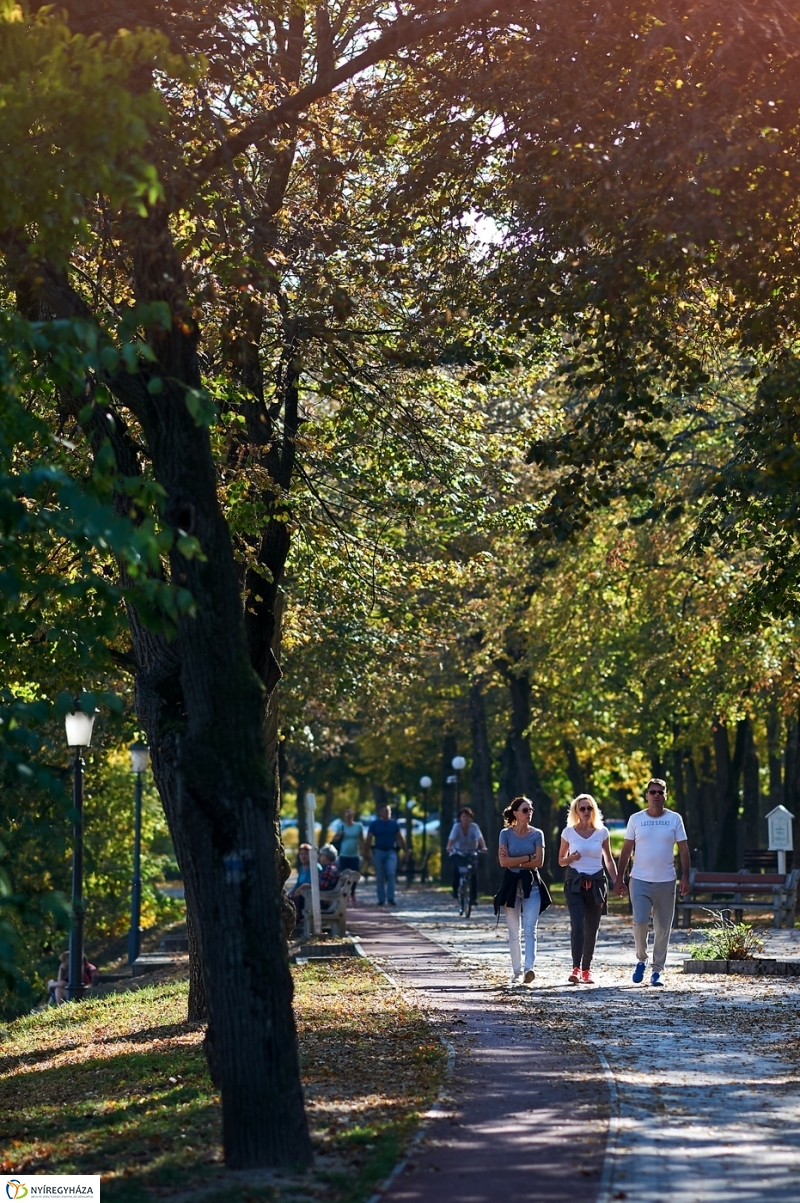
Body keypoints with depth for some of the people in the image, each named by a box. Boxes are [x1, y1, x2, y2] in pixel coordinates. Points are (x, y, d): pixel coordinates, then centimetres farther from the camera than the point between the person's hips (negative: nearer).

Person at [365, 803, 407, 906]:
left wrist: (405, 851, 7)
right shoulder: (374, 824, 3)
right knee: (380, 877, 4)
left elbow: (400, 838, 10)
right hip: (379, 852, 0)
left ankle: (391, 898, -14)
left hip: (391, 852, 0)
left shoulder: (394, 823, 7)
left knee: (391, 874, -16)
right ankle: (381, 899, 11)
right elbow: (369, 839, 3)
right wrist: (368, 852, -6)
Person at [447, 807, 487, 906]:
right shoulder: (457, 826, -16)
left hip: (471, 853, 1)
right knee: (456, 867, -30)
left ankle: (473, 897, -7)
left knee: (474, 874, -16)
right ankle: (455, 889, -11)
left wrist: (483, 847, -50)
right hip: (458, 852, -1)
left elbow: (480, 837, -30)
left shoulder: (474, 826, -15)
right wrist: (449, 847, -50)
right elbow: (452, 838, -29)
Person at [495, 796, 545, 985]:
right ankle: (516, 972, 9)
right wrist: (527, 858, -8)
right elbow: (503, 861, -7)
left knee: (529, 929, -13)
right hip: (511, 884, 1)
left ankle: (529, 968, -24)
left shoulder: (537, 834, 4)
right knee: (513, 932, 4)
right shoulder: (506, 834, 3)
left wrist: (515, 861, -7)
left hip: (531, 884, -1)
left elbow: (539, 862, -5)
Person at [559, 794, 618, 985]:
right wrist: (571, 858, -13)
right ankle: (576, 968, -24)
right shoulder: (568, 832, 1)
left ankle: (586, 969, 14)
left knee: (592, 929, 5)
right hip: (575, 883, -2)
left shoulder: (602, 832, 4)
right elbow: (561, 860, 9)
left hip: (596, 883, 2)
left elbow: (609, 860, 12)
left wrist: (616, 882, 2)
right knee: (577, 925, -17)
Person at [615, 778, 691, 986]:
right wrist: (620, 878, 4)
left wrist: (685, 877, -5)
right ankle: (641, 960, 10)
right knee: (640, 922, -14)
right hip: (640, 880, -1)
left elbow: (684, 850, 4)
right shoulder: (636, 819, 4)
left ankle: (657, 970, 13)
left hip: (666, 882, 1)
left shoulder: (674, 819, 4)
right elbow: (626, 850, 8)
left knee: (663, 928, 3)